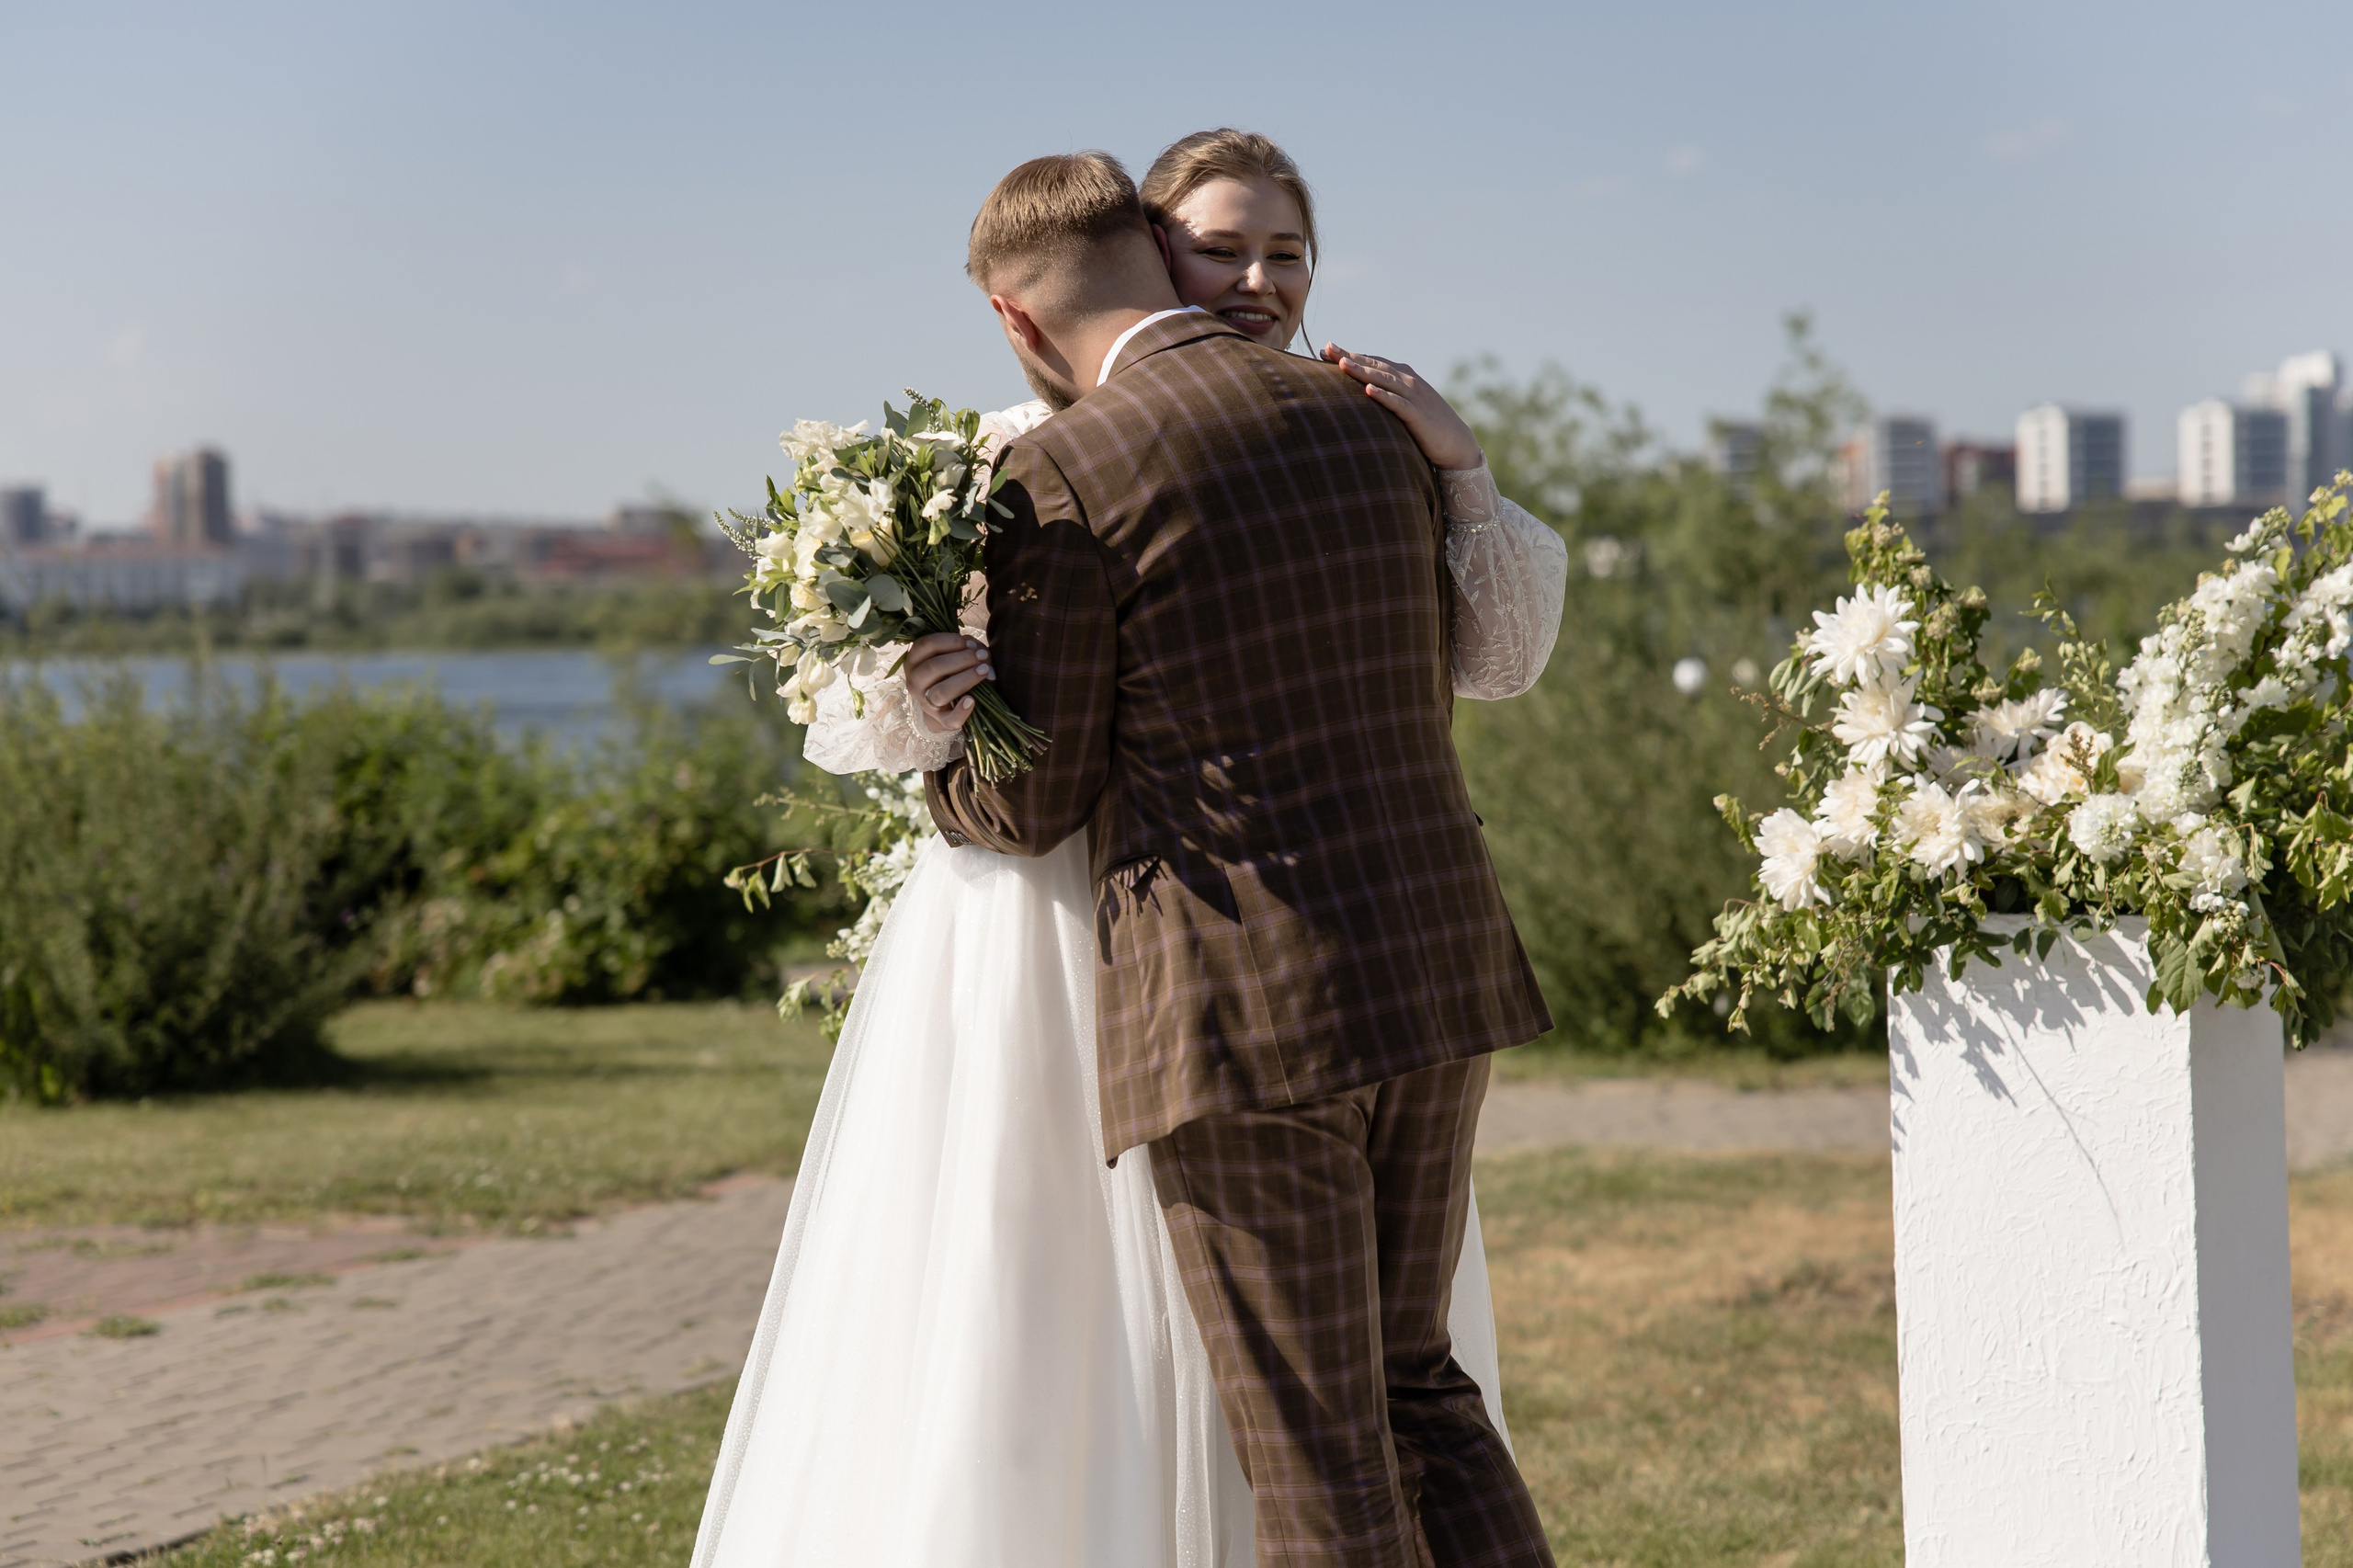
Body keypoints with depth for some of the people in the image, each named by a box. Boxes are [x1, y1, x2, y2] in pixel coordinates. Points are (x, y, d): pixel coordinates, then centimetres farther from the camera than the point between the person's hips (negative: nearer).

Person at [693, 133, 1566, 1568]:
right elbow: (841, 719, -4)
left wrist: (1462, 474, -13)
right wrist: (914, 708, -27)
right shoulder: (1017, 460, -4)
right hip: (1056, 952, -3)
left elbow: (1501, 657, 1)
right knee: (1023, 1333, 1)